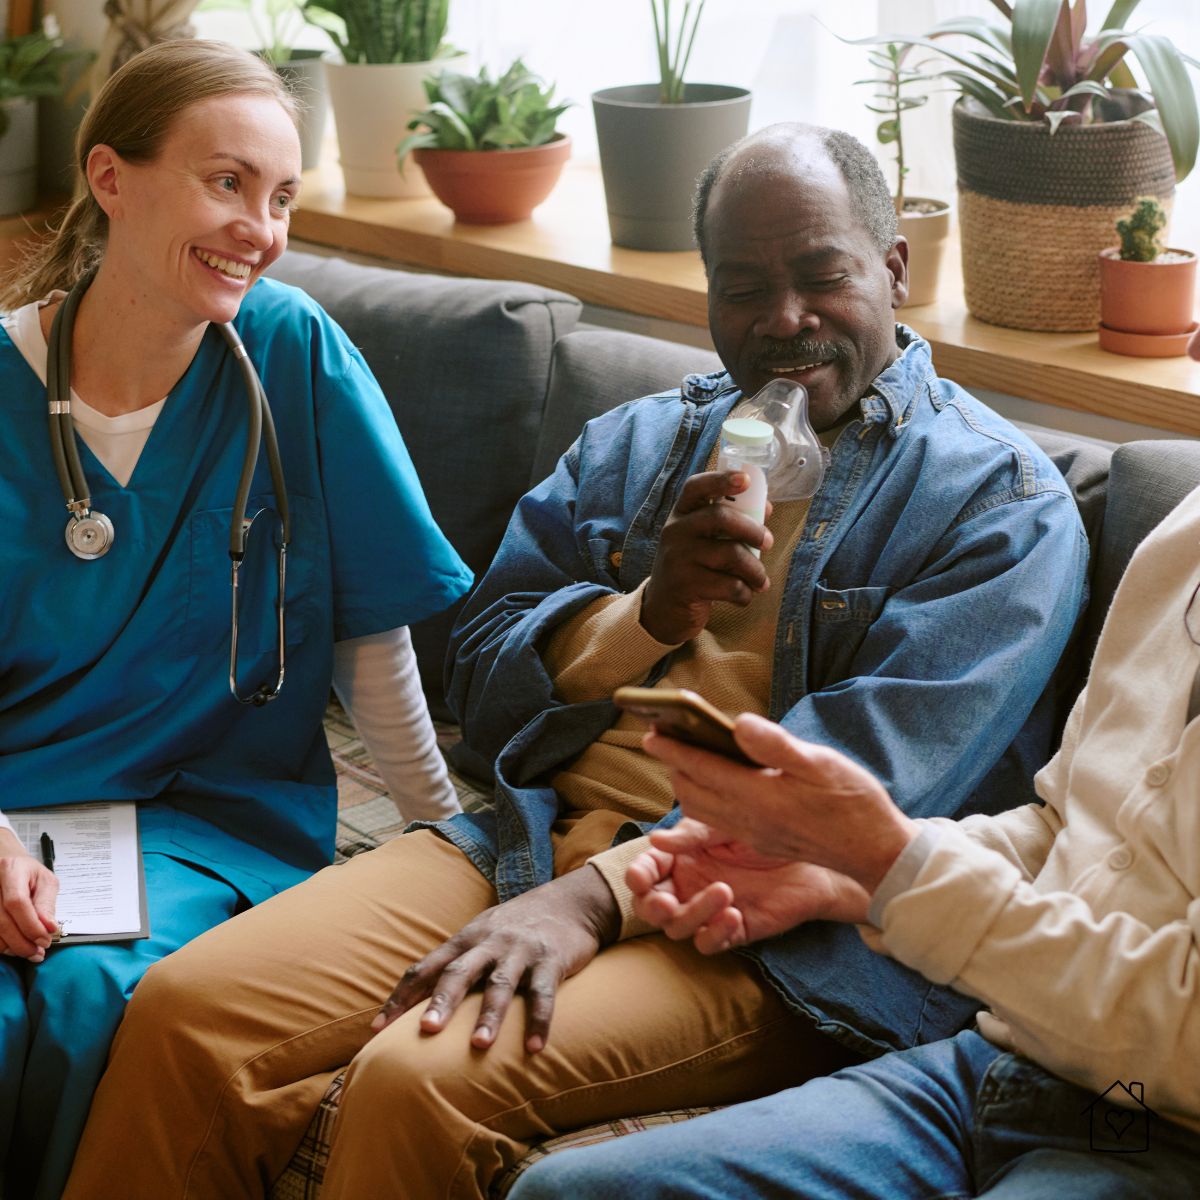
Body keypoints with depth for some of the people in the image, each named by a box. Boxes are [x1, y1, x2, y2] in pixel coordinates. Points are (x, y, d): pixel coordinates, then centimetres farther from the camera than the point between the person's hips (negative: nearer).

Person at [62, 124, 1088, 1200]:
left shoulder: (1001, 502, 0)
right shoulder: (636, 443, 20)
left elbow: (872, 778, -13)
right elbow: (483, 686, 15)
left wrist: (598, 897, -22)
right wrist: (647, 613, -6)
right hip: (547, 831, 6)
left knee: (422, 1080, -31)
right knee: (181, 1016, -15)